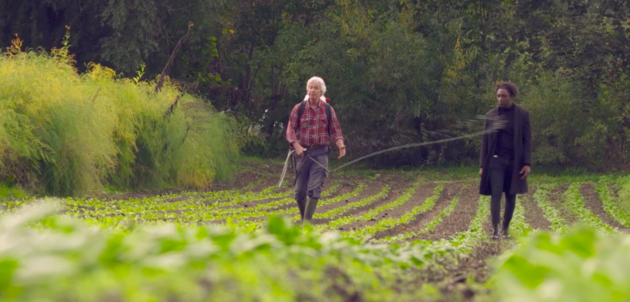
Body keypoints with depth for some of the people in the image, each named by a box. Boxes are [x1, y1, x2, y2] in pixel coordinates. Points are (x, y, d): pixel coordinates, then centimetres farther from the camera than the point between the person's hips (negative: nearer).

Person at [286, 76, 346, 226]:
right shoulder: (299, 109, 2)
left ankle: (307, 222, -9)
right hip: (303, 152, 1)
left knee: (314, 188, -10)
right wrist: (296, 146, -17)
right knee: (299, 190, 4)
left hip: (320, 153, 0)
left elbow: (335, 130, 5)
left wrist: (341, 146, -13)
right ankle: (303, 218, 22)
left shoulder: (328, 109, 5)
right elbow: (290, 129, 0)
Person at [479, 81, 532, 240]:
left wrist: (527, 163, -7)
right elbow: (485, 141, 8)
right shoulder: (491, 115, 5)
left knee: (511, 196, 5)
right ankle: (495, 230, -16)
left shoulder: (522, 114, 1)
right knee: (496, 194, -11)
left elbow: (527, 140, 1)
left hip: (515, 162, 0)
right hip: (496, 160, 0)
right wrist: (482, 165, 4)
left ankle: (505, 229, 14)